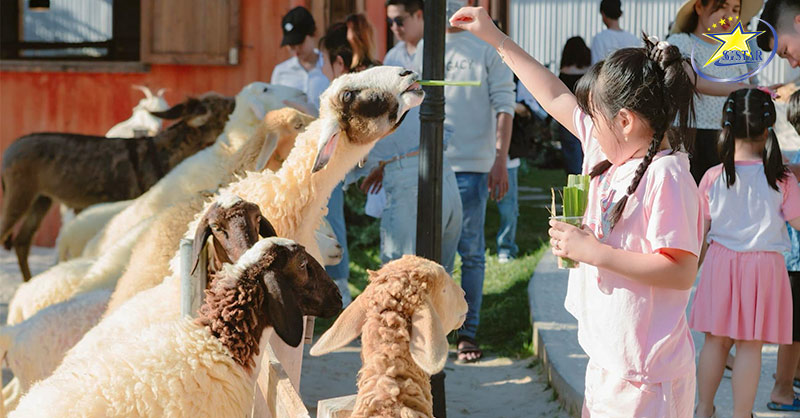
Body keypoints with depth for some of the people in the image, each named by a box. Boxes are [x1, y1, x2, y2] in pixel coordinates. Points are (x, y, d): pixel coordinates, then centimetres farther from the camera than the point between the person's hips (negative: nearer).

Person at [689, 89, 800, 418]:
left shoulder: (713, 177, -6)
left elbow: (700, 231, 2)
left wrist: (697, 265, 18)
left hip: (721, 262, 2)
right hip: (764, 267, -2)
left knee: (716, 340, 12)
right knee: (750, 346, 5)